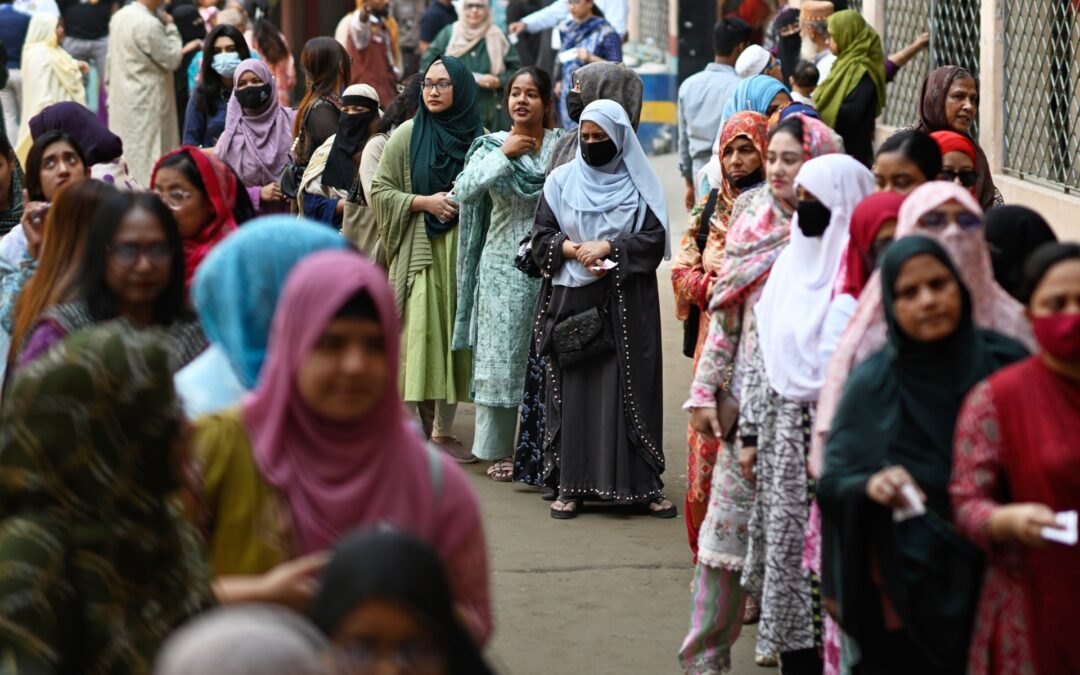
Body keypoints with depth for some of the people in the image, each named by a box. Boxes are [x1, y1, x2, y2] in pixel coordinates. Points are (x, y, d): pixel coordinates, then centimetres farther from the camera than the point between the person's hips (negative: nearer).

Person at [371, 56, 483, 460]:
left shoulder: (479, 138, 8)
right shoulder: (407, 135, 4)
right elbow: (380, 190, 3)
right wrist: (425, 202, -10)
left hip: (465, 250, 2)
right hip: (421, 249, -2)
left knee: (455, 336, 3)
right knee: (422, 335, -9)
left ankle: (443, 429, 11)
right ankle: (423, 429, -3)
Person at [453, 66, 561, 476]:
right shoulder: (492, 146, 4)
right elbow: (465, 190, -12)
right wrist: (504, 153, -12)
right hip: (504, 265, 0)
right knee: (501, 354, 3)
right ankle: (498, 450, 12)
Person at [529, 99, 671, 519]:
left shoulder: (640, 185, 4)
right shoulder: (561, 181, 9)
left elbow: (654, 239, -3)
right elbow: (542, 236, 6)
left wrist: (607, 245, -15)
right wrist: (575, 250, -12)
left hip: (626, 306, -1)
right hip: (571, 301, 1)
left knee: (631, 388, -3)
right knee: (573, 388, -1)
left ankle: (643, 484, 0)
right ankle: (571, 485, 3)